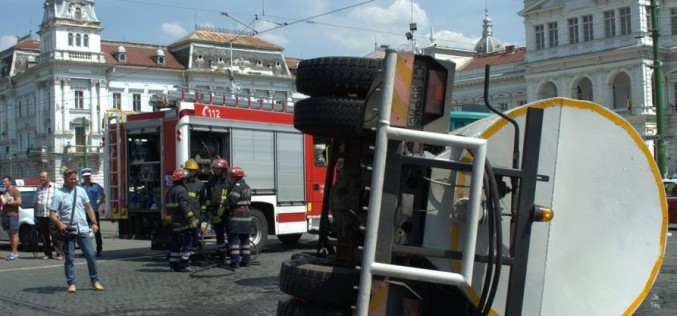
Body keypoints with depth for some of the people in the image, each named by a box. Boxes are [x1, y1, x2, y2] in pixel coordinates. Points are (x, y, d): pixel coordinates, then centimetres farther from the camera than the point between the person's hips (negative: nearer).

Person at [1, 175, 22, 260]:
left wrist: (7, 202, -16)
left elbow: (19, 202, -17)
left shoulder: (15, 191, -5)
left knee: (14, 234, -9)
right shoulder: (5, 192, 21)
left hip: (13, 215, -8)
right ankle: (13, 252, 7)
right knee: (10, 234, 6)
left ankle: (15, 253, -12)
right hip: (5, 214, 8)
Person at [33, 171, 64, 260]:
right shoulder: (39, 189, 16)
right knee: (44, 236, 6)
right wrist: (35, 216, 12)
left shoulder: (56, 187, 3)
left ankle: (60, 254, -7)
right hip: (41, 216, 5)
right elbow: (35, 203, 18)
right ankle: (47, 254, 14)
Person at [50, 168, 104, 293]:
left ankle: (95, 281, 9)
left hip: (83, 229, 3)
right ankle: (71, 284, 10)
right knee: (69, 258, 2)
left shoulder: (81, 191, 8)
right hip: (68, 231, -3)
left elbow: (88, 207, 12)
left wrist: (94, 222, 3)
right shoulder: (59, 194, -2)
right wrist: (59, 223, -23)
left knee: (91, 255, 1)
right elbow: (52, 214, -5)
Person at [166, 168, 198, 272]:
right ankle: (184, 265, -7)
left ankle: (174, 265, 16)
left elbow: (168, 208, 19)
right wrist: (192, 218, -19)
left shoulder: (170, 191, 15)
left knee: (175, 244, 13)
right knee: (187, 243, -5)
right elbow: (185, 206, -21)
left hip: (175, 222, 9)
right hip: (183, 222, -9)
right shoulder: (181, 190, -14)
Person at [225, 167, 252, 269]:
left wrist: (224, 205, -4)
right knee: (245, 238, 13)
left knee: (234, 238, -4)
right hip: (246, 214, 9)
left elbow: (231, 200, -21)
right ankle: (246, 260, 15)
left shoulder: (237, 186, -14)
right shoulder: (246, 186, 16)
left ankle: (235, 261, -7)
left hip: (236, 215, -9)